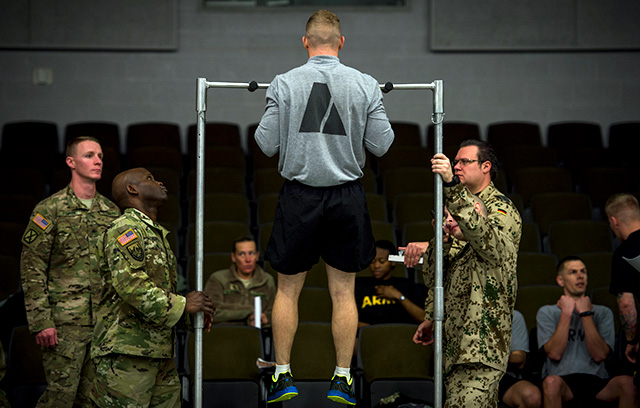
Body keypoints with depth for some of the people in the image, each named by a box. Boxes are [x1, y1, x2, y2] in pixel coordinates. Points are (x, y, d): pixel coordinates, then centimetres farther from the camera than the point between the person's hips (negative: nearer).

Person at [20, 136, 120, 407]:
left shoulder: (112, 212, 13)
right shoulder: (49, 210, -3)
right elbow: (32, 269, -6)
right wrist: (41, 321, -12)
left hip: (104, 323, 5)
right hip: (65, 322, -5)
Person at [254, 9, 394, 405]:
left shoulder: (284, 84, -7)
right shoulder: (365, 85, -4)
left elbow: (267, 144, -4)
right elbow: (381, 145, -1)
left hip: (299, 197, -1)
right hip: (347, 197, 1)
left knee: (288, 289, 11)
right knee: (343, 291, 9)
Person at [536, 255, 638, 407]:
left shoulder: (603, 313, 16)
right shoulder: (547, 312, 12)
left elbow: (600, 355, -1)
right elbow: (554, 353, -6)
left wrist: (586, 314, -3)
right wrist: (566, 313, -3)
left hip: (596, 380, 2)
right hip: (563, 379, -2)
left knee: (627, 382, -30)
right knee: (552, 382, -38)